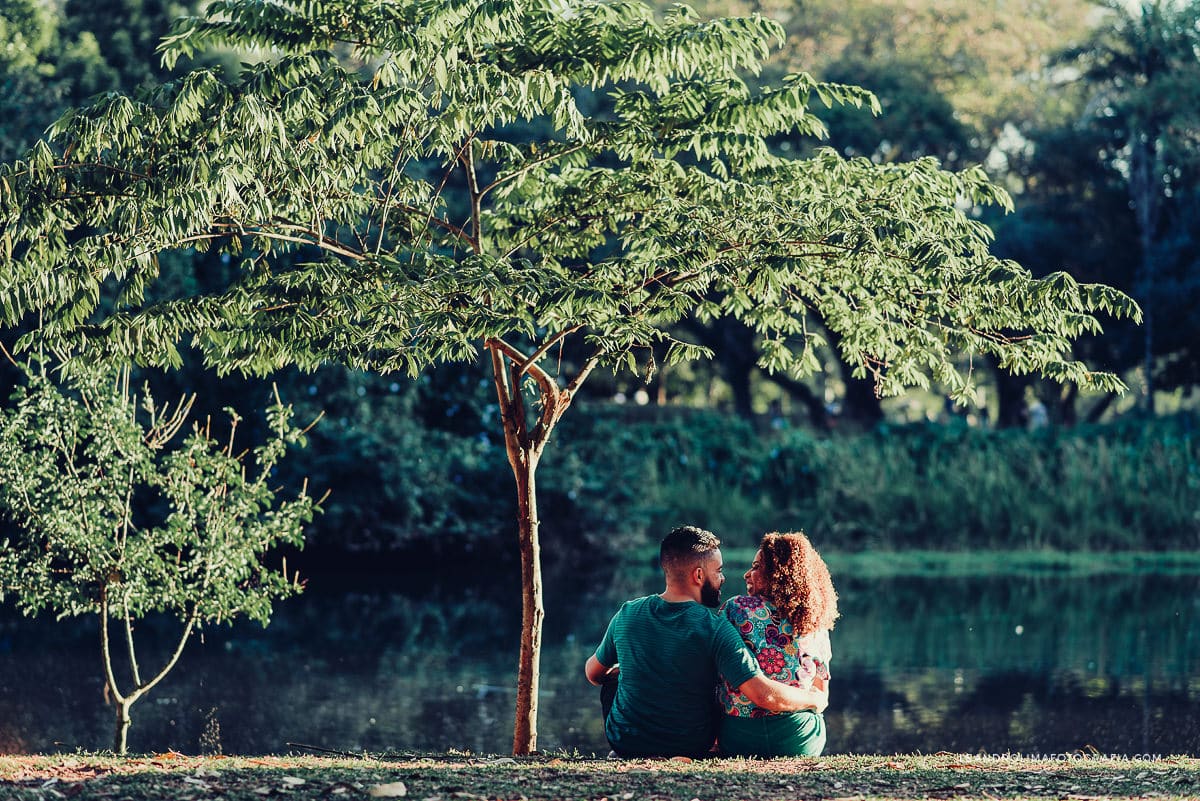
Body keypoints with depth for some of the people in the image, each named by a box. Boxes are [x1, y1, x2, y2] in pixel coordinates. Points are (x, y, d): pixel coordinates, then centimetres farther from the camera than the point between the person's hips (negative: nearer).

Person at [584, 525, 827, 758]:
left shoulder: (626, 614, -10)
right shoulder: (715, 628, -22)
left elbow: (593, 672, 8)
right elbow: (764, 695, -28)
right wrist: (813, 698, -10)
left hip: (625, 743, 2)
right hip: (691, 747, -1)